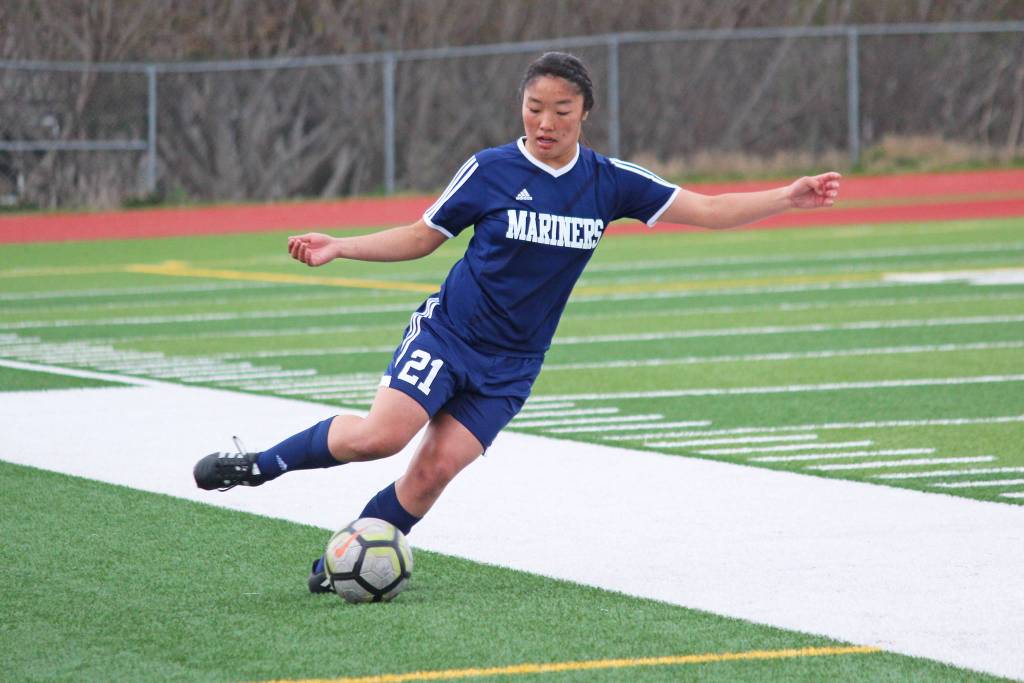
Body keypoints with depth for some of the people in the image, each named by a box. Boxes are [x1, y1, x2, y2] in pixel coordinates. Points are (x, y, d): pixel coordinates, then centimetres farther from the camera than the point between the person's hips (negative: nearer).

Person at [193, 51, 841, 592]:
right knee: (383, 433, -23)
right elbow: (422, 236, 5)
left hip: (510, 365, 3)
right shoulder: (490, 170, -6)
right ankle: (259, 465, -2)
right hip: (449, 331, -2)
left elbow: (707, 210, 3)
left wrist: (788, 197, -6)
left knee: (437, 468, -10)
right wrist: (339, 247, -5)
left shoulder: (610, 181, 0)